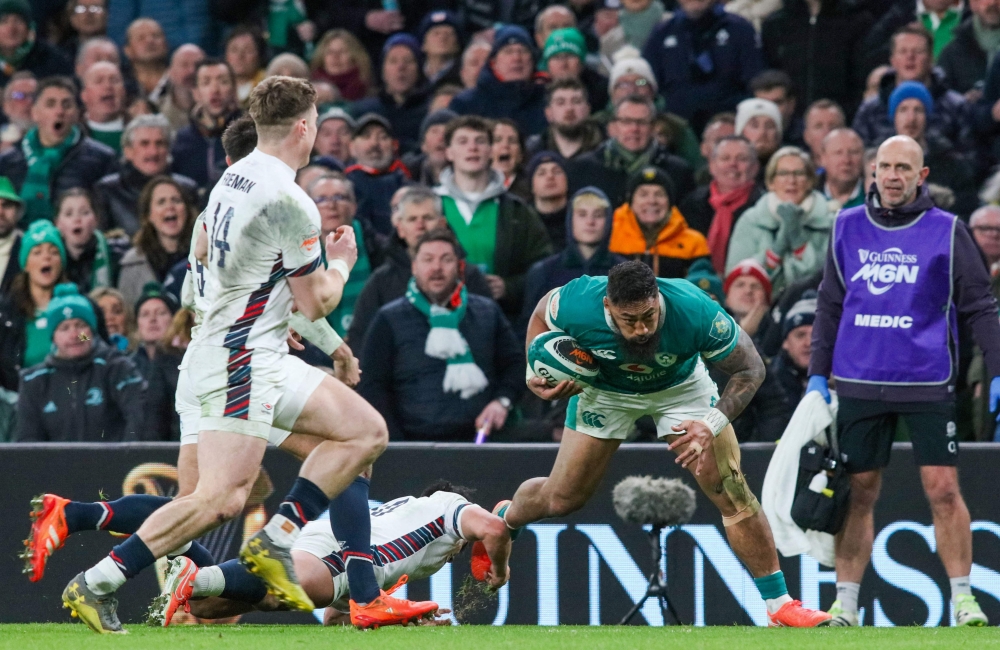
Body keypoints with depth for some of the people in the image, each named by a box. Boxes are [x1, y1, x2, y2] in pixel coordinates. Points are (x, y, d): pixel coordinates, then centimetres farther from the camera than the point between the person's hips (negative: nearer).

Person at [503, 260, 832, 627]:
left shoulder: (697, 313, -40)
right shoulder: (576, 305, -36)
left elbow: (750, 369, -24)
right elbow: (542, 312, -9)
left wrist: (711, 424, -35)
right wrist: (535, 374, -19)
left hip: (680, 386, -1)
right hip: (605, 388, 1)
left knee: (731, 492, -10)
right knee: (563, 498, 5)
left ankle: (779, 604, 0)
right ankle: (504, 521, 40)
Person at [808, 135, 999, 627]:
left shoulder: (947, 231, 1)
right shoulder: (847, 228, 9)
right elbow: (830, 306, 15)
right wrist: (817, 374, 9)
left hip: (928, 383, -2)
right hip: (859, 381, 2)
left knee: (943, 489, -8)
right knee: (858, 494, 5)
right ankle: (845, 604, 11)